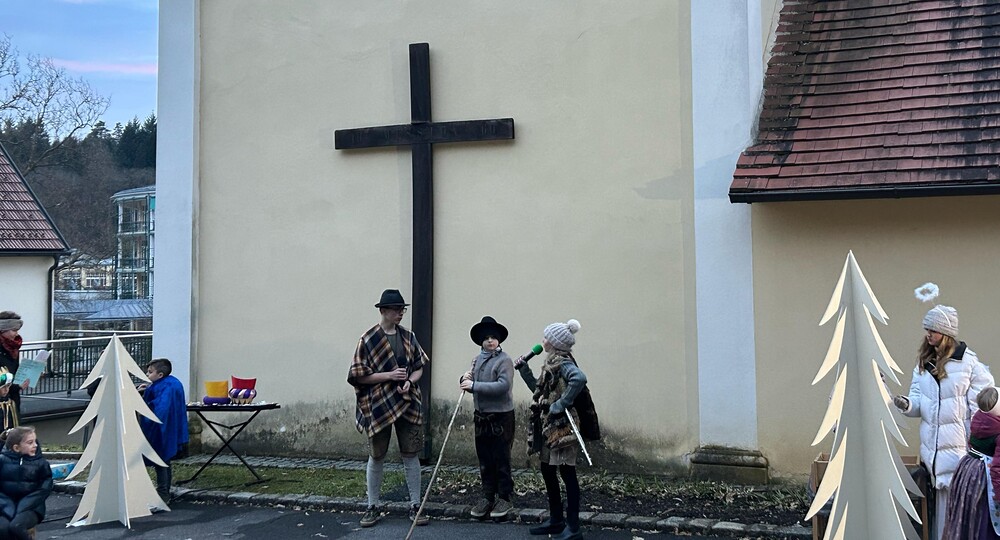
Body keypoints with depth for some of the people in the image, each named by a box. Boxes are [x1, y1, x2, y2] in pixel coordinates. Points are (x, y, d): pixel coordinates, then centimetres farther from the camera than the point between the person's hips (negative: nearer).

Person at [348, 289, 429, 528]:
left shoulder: (408, 336, 5)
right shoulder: (368, 339, -7)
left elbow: (419, 367, 11)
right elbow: (359, 375, -8)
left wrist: (410, 381, -10)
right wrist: (389, 375, -18)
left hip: (407, 403, 3)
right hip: (378, 405, -3)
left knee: (410, 455, 5)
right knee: (376, 457, 7)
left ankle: (415, 505, 14)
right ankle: (373, 507, 19)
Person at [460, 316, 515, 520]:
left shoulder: (504, 360, -11)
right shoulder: (477, 360, 9)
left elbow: (503, 385, -24)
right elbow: (474, 386, 17)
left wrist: (474, 385, -24)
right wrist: (466, 380, -6)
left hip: (501, 417, -6)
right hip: (481, 416, 6)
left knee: (501, 459, 0)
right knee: (485, 460, 11)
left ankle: (504, 499, 10)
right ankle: (488, 497, 21)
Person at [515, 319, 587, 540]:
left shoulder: (562, 362, -14)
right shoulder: (552, 363, 14)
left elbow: (579, 378, -34)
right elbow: (539, 390, 23)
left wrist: (562, 404, -30)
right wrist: (524, 369, 19)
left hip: (561, 427, -10)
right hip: (548, 426, 10)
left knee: (567, 474, -4)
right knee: (547, 472, 16)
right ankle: (556, 520, 28)